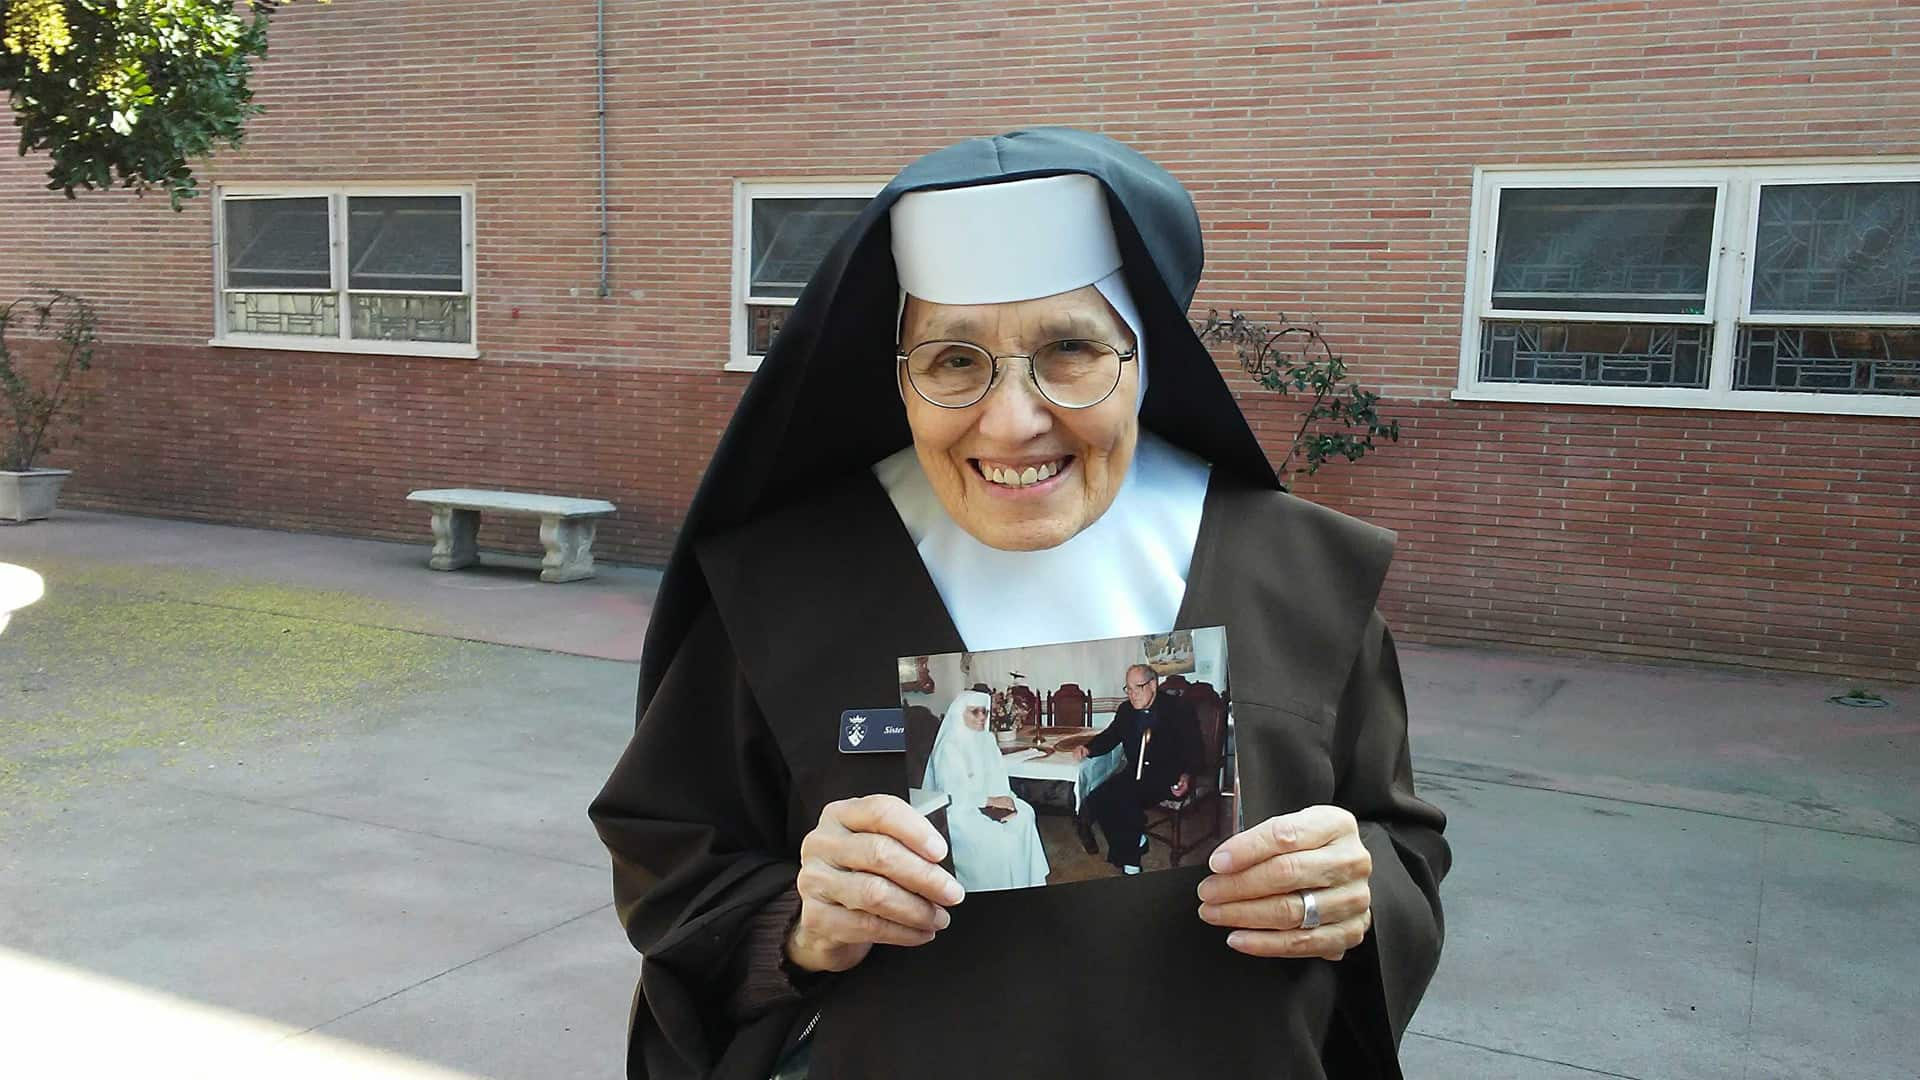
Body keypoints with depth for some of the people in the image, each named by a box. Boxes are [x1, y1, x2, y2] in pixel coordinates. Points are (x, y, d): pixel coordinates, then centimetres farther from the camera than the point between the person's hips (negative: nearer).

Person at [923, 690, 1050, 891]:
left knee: (1024, 814, -14)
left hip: (986, 802, 7)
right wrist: (989, 801, -19)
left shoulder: (987, 739, 7)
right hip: (958, 810, -7)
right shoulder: (949, 747, -16)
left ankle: (1026, 884, -9)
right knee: (992, 833, -28)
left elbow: (997, 779, 9)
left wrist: (1006, 798, -11)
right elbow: (953, 794, -20)